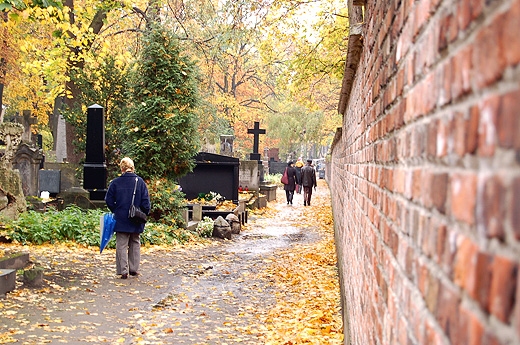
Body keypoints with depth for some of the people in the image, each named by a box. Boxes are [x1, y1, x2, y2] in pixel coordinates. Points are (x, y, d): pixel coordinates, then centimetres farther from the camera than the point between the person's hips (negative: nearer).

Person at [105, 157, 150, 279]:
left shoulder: (116, 182, -6)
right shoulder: (140, 182, -4)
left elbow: (109, 200, -2)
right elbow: (146, 201, -3)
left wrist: (116, 211, 12)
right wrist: (144, 214, 8)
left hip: (121, 220, -1)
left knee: (122, 245, 4)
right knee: (135, 244, 15)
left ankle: (123, 270, -1)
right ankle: (134, 269, 19)